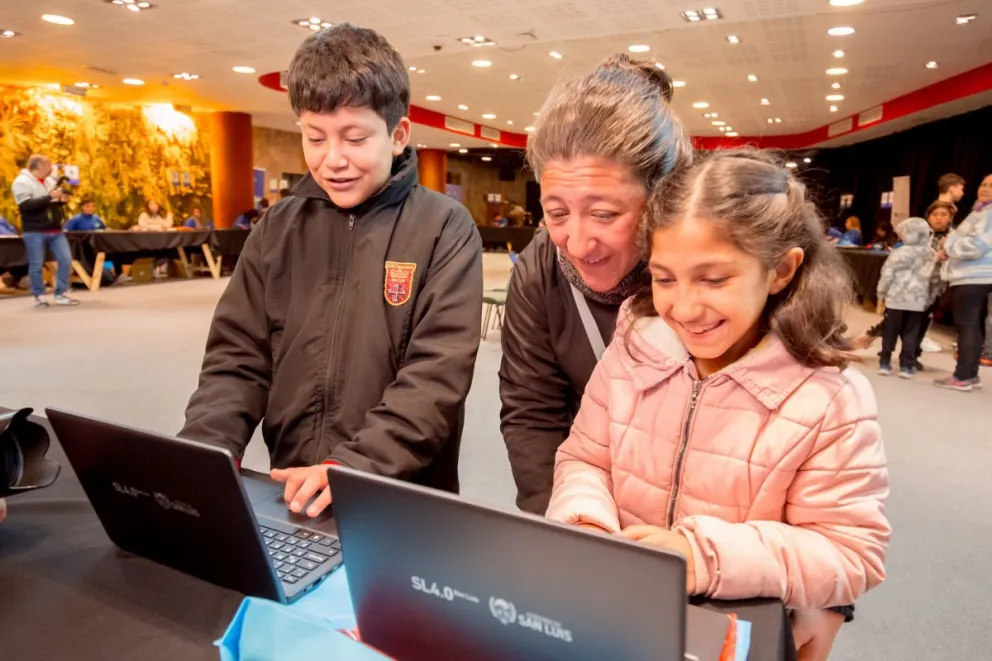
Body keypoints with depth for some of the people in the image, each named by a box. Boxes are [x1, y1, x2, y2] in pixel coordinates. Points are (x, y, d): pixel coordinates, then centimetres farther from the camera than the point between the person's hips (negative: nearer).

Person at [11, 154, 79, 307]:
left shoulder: (50, 181, 15)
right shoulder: (22, 182, -7)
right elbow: (25, 205, -20)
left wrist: (61, 199, 2)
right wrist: (49, 197, -22)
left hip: (55, 230, 6)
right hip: (34, 232, -6)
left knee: (66, 260, -1)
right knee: (36, 265, 1)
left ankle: (61, 295, 6)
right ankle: (39, 296, 14)